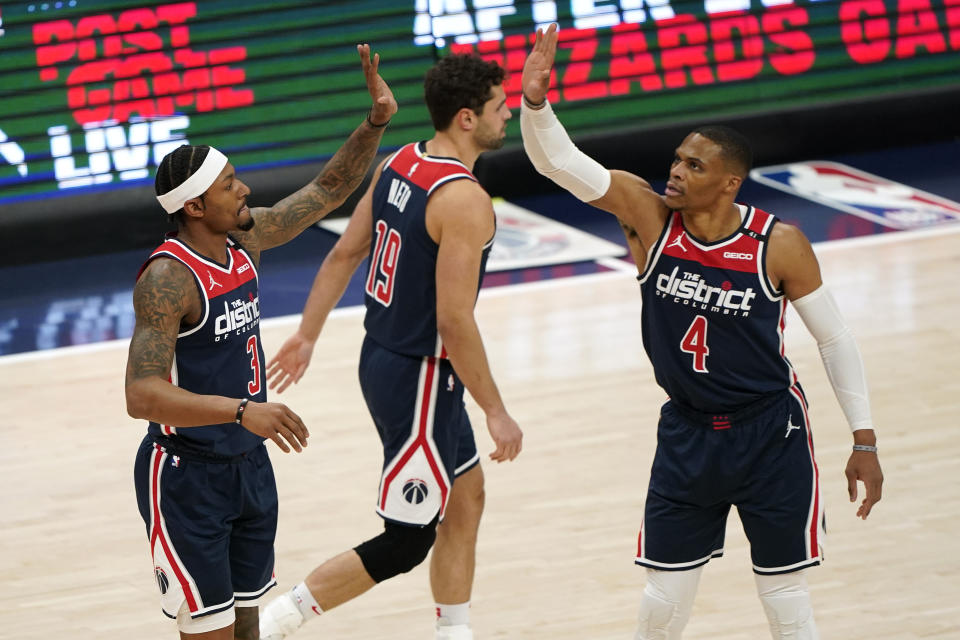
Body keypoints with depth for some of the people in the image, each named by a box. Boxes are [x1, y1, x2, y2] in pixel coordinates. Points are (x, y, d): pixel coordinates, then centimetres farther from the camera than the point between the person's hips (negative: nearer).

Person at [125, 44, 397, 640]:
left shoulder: (243, 239, 1)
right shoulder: (168, 278, -24)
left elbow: (327, 192, 13)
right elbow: (142, 395, -33)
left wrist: (377, 122, -1)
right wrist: (243, 410, -43)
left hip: (248, 464, 8)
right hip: (187, 475, -8)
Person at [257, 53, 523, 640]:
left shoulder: (399, 164, 2)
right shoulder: (464, 200, -24)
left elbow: (344, 254, 10)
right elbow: (454, 320, -25)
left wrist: (307, 335, 19)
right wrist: (496, 412, -18)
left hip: (383, 359, 9)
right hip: (419, 378, -9)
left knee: (466, 498, 21)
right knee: (407, 542, 0)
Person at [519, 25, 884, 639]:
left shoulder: (779, 245, -17)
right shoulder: (650, 215, -11)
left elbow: (835, 338, -6)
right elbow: (559, 161, -19)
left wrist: (865, 440, -5)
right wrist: (536, 101, -38)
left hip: (770, 434, -3)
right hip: (686, 433, 3)